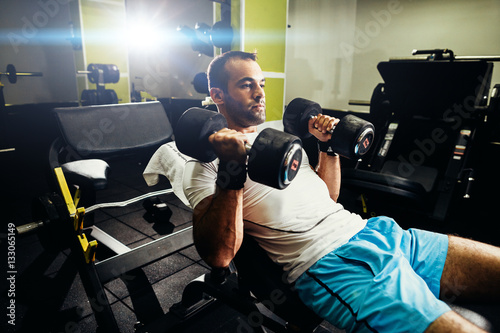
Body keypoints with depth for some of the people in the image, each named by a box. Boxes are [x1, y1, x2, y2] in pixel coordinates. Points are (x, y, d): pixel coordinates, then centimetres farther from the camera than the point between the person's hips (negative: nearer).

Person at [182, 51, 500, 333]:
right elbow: (219, 254, -13)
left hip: (370, 228, 7)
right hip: (328, 262, -7)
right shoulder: (206, 160, 0)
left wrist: (327, 146, 12)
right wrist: (232, 170, -23)